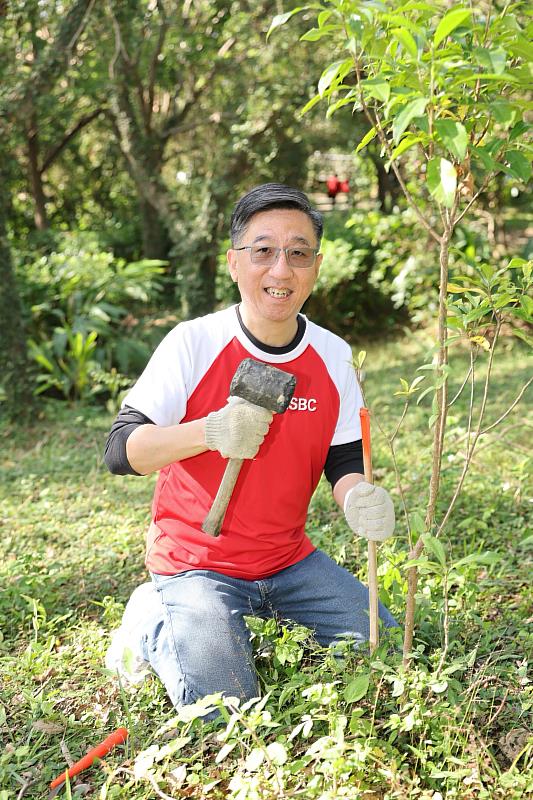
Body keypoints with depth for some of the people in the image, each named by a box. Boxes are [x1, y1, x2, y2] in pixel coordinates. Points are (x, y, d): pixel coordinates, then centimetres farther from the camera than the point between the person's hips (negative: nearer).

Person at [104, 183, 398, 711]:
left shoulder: (333, 357, -2)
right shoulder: (193, 342, -16)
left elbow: (344, 462, 3)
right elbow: (120, 451, -18)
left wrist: (359, 499, -21)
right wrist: (210, 432, -36)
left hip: (289, 562, 5)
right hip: (196, 563, -4)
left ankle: (269, 625, 22)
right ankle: (154, 621, 10)